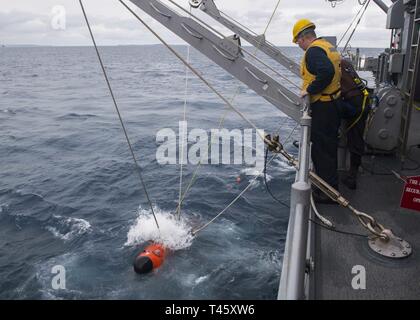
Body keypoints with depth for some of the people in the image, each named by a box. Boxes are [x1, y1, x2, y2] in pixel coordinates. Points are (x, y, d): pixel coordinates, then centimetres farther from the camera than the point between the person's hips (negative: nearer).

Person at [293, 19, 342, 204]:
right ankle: (331, 184, 37)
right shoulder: (329, 46, 15)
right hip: (335, 103, 10)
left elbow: (326, 72, -32)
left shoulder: (313, 50, -16)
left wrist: (309, 90, -22)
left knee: (321, 149, -3)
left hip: (323, 107, -10)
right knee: (329, 146, 21)